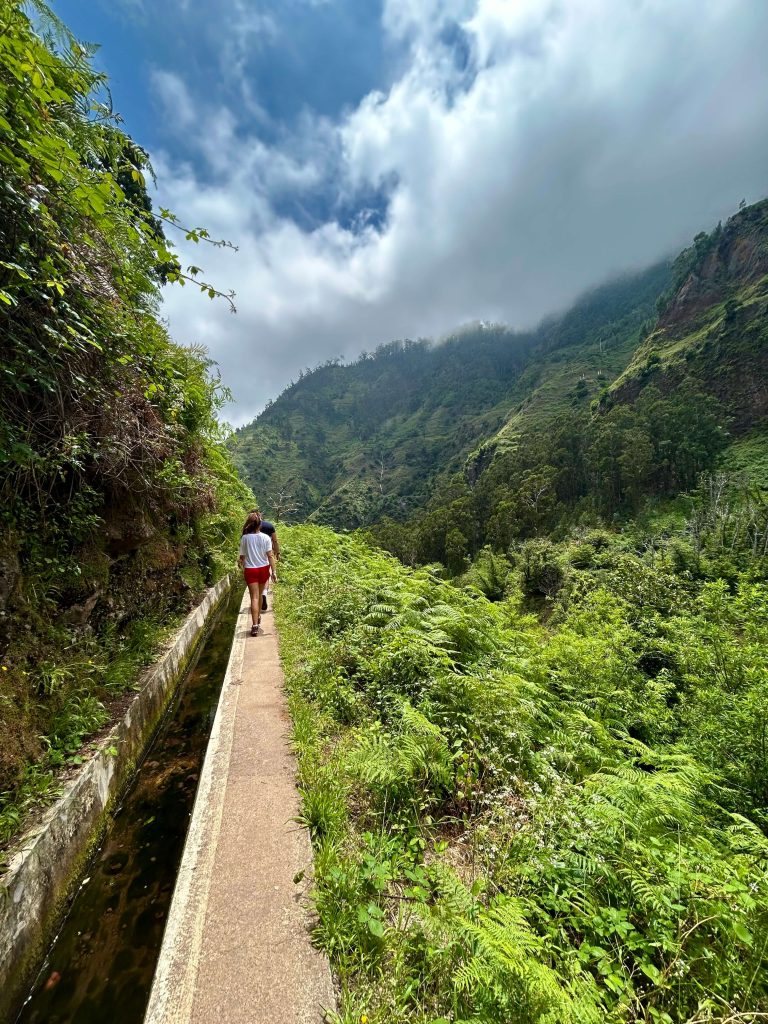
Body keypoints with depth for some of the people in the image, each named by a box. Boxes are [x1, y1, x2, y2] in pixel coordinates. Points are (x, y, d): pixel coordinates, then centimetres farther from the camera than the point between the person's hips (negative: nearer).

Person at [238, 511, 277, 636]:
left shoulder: (244, 538, -8)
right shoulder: (265, 537, -8)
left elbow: (242, 556, -2)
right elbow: (270, 556, -10)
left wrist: (240, 562, 19)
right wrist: (274, 571, -6)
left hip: (250, 570, -1)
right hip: (263, 568, 2)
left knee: (254, 597, -1)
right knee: (259, 594, 22)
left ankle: (255, 625, -9)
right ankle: (258, 616, 41)